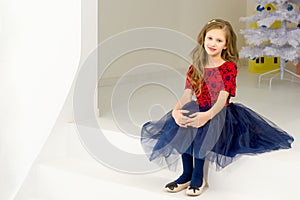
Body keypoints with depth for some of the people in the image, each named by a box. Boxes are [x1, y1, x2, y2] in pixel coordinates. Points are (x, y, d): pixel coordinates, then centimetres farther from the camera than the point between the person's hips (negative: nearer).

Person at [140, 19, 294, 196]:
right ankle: (187, 174, -14)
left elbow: (223, 98, -16)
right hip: (199, 109, 4)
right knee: (181, 124, -28)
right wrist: (176, 110, -23)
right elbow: (187, 95, 0)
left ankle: (198, 176, -17)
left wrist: (208, 115, -35)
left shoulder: (229, 67, -3)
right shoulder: (195, 68, 9)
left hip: (221, 113, -4)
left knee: (202, 127, -35)